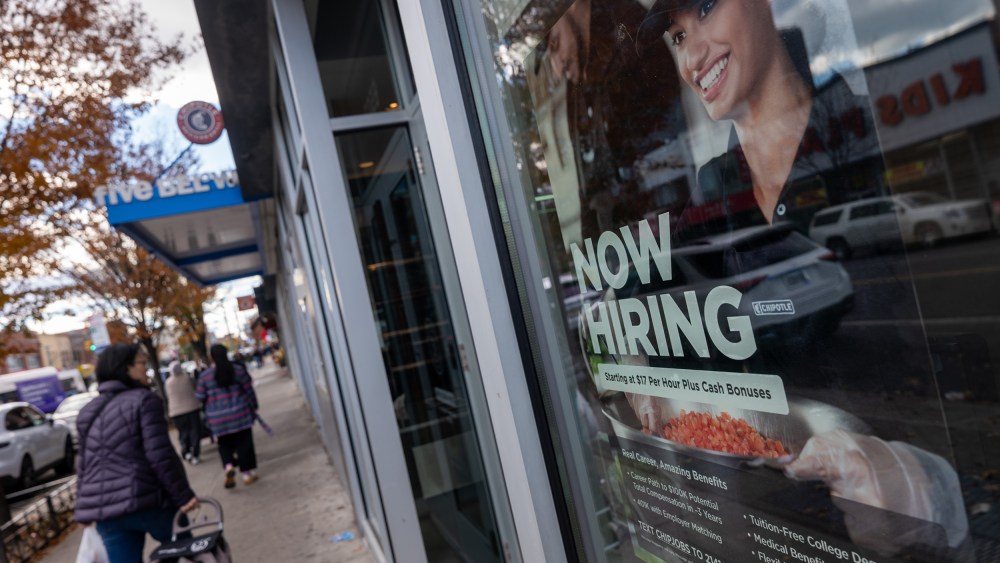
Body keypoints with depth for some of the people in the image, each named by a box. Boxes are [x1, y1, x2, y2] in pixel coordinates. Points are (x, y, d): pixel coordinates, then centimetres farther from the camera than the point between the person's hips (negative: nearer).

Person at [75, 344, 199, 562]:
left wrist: (84, 508, 26)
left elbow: (83, 465, 19)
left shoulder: (88, 412, 15)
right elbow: (159, 455, -15)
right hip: (144, 499, -6)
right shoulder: (143, 399, -7)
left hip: (104, 507, 6)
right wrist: (183, 494, -13)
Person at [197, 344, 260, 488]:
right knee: (244, 443, 7)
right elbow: (249, 390, 1)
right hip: (239, 413, -1)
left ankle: (229, 466, -8)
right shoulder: (238, 369, -3)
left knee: (225, 444, 15)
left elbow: (200, 397, 1)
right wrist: (254, 407, 13)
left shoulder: (204, 376, -2)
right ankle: (248, 473, 10)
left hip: (218, 418, 1)